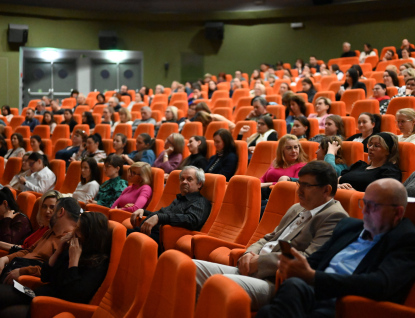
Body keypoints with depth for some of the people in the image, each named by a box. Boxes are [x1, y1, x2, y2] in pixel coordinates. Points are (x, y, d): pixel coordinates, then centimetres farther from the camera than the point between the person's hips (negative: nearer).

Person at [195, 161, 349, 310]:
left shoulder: (335, 217, -8)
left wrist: (259, 261, -13)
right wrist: (249, 254, 4)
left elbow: (308, 259, -18)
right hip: (250, 271, 9)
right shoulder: (296, 209, 22)